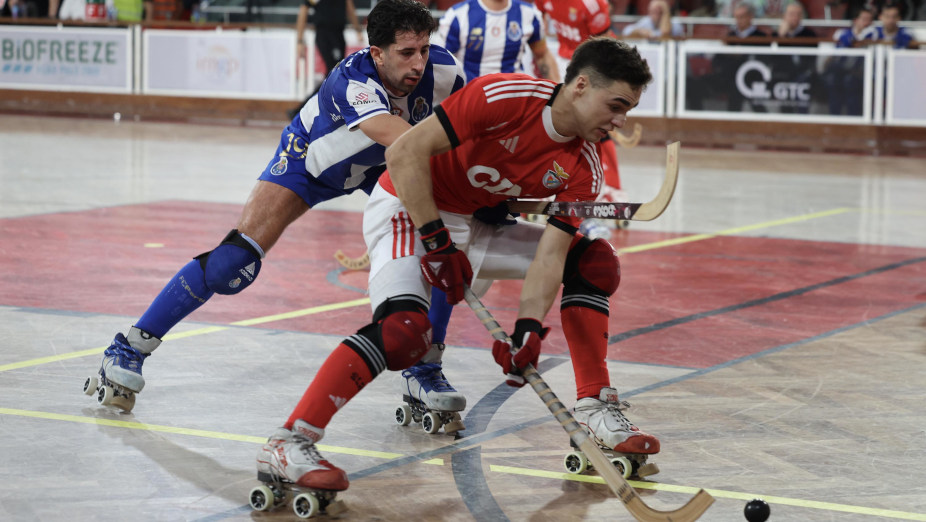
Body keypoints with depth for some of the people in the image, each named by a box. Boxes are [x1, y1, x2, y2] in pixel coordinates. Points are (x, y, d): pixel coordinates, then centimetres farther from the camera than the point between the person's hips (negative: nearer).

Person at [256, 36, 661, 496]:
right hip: (407, 210, -8)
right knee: (403, 327, -32)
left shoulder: (582, 170, -6)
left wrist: (529, 329, -24)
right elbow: (403, 153, -26)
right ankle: (286, 445, -29)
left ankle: (594, 408, 11)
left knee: (592, 262, 5)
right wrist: (438, 241, -25)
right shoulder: (506, 97, -26)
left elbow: (549, 255, -9)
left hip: (471, 224, 8)